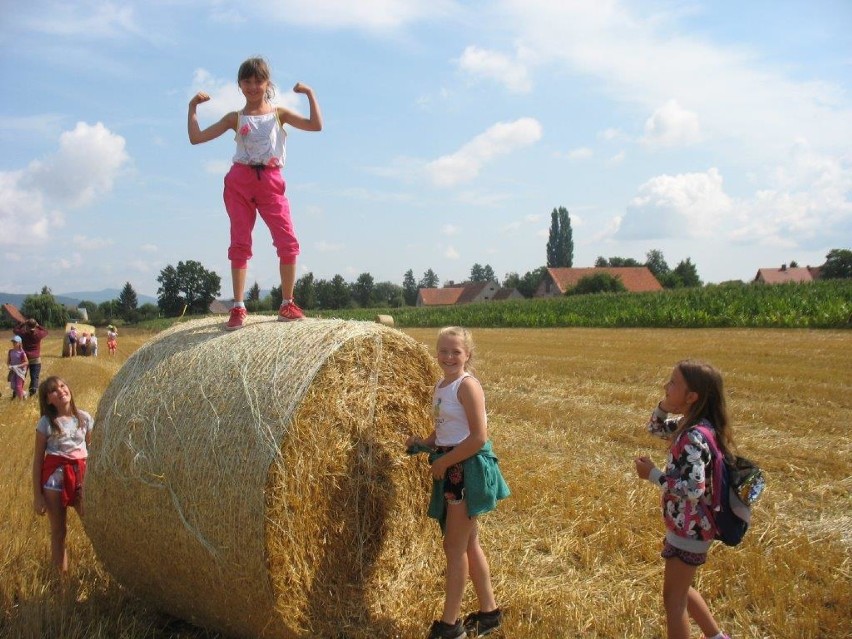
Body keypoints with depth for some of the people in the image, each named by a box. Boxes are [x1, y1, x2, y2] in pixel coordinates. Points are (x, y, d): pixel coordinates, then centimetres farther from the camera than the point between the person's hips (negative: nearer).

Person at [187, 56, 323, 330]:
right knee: (240, 243, -2)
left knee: (288, 242, -10)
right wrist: (192, 107, 0)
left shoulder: (279, 113, 11)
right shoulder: (235, 118, 10)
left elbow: (316, 125, -1)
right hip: (240, 180, 0)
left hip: (271, 181, 0)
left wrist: (310, 94, -4)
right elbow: (196, 137, 5)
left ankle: (287, 303, 1)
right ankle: (238, 307, 2)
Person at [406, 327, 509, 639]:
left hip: (468, 469, -9)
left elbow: (478, 437, -21)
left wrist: (443, 461, -15)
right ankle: (489, 612, 30)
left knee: (454, 547, -1)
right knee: (469, 544, 17)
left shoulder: (467, 385, -17)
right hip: (451, 469, 9)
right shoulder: (439, 387, 10)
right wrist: (422, 444, 0)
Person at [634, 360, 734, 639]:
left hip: (690, 529, -9)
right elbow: (656, 428, 17)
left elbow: (693, 489, -33)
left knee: (673, 597, 7)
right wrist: (664, 405, -3)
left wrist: (652, 474, -22)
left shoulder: (694, 438, -29)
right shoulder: (690, 425, 0)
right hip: (690, 525, 9)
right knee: (681, 589, 26)